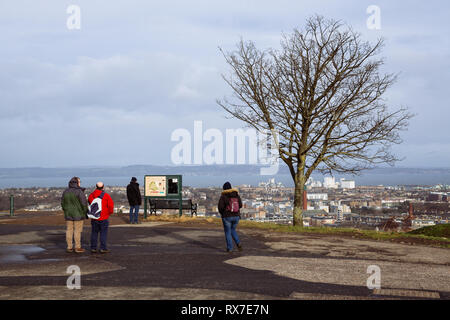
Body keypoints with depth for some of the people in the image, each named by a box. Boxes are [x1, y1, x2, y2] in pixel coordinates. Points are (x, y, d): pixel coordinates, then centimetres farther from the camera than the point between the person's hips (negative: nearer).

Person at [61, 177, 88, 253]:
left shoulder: (65, 192, 3)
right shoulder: (79, 192, -14)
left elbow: (63, 203, 8)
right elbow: (84, 203, -15)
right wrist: (85, 213, -3)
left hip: (68, 215, 5)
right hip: (78, 214, -5)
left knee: (69, 230, 9)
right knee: (77, 231, 1)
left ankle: (69, 247, 12)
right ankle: (78, 247, 4)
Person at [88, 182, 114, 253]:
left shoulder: (91, 196, 2)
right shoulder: (106, 196, -10)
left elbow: (89, 203, 11)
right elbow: (111, 205, -14)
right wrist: (110, 212, 4)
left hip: (94, 218, 3)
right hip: (104, 218, -3)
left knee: (94, 233, 12)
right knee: (103, 233, 3)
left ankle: (93, 248, 14)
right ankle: (103, 248, 1)